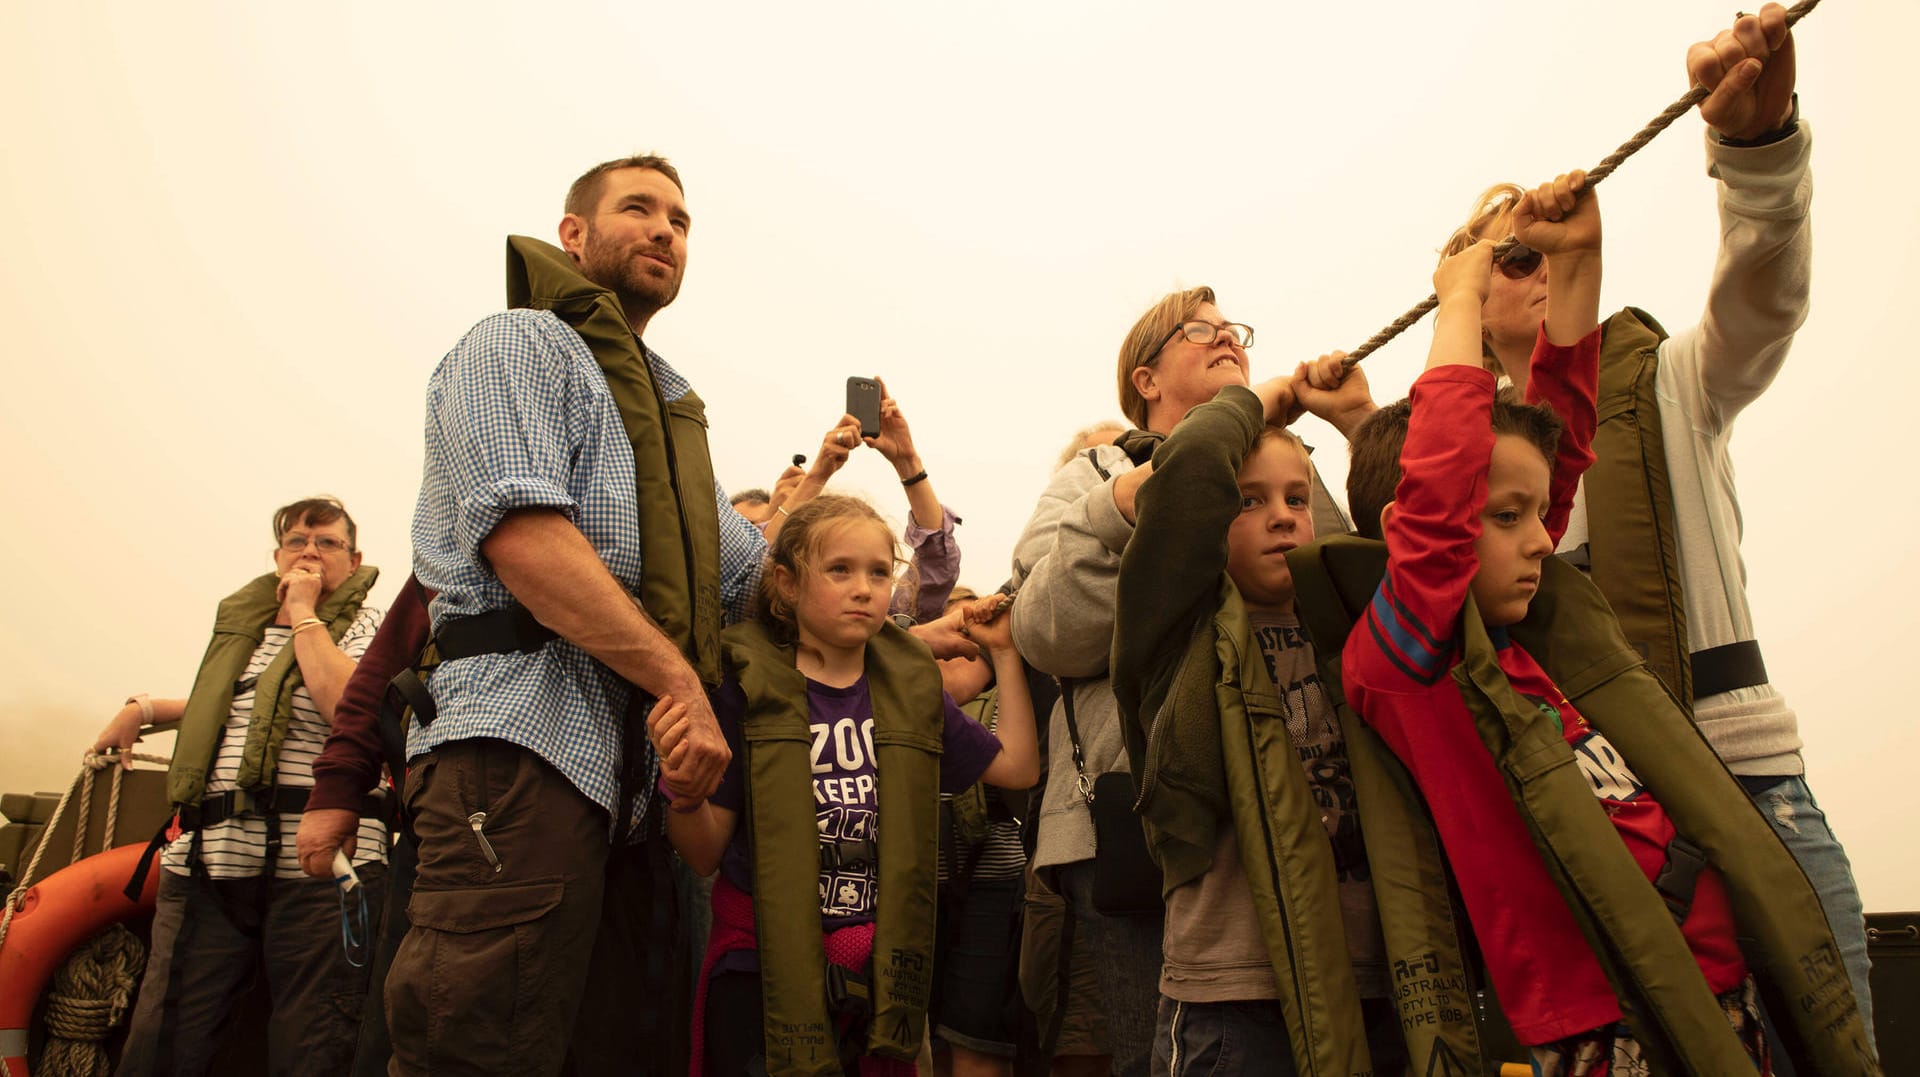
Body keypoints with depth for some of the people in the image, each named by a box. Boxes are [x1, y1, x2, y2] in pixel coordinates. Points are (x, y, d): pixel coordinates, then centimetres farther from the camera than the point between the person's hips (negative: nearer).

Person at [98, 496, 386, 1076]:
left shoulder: (366, 626, 3)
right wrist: (143, 708, 30)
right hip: (207, 861, 5)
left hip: (315, 869, -5)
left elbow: (346, 704, -19)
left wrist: (303, 613, -8)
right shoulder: (243, 621, 21)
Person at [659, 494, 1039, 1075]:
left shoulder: (911, 691, 6)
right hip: (763, 973, -3)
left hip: (877, 975, 4)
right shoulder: (749, 688, -8)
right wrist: (683, 788, -26)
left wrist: (1006, 653, 10)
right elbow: (706, 853, -5)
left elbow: (1017, 766, 12)